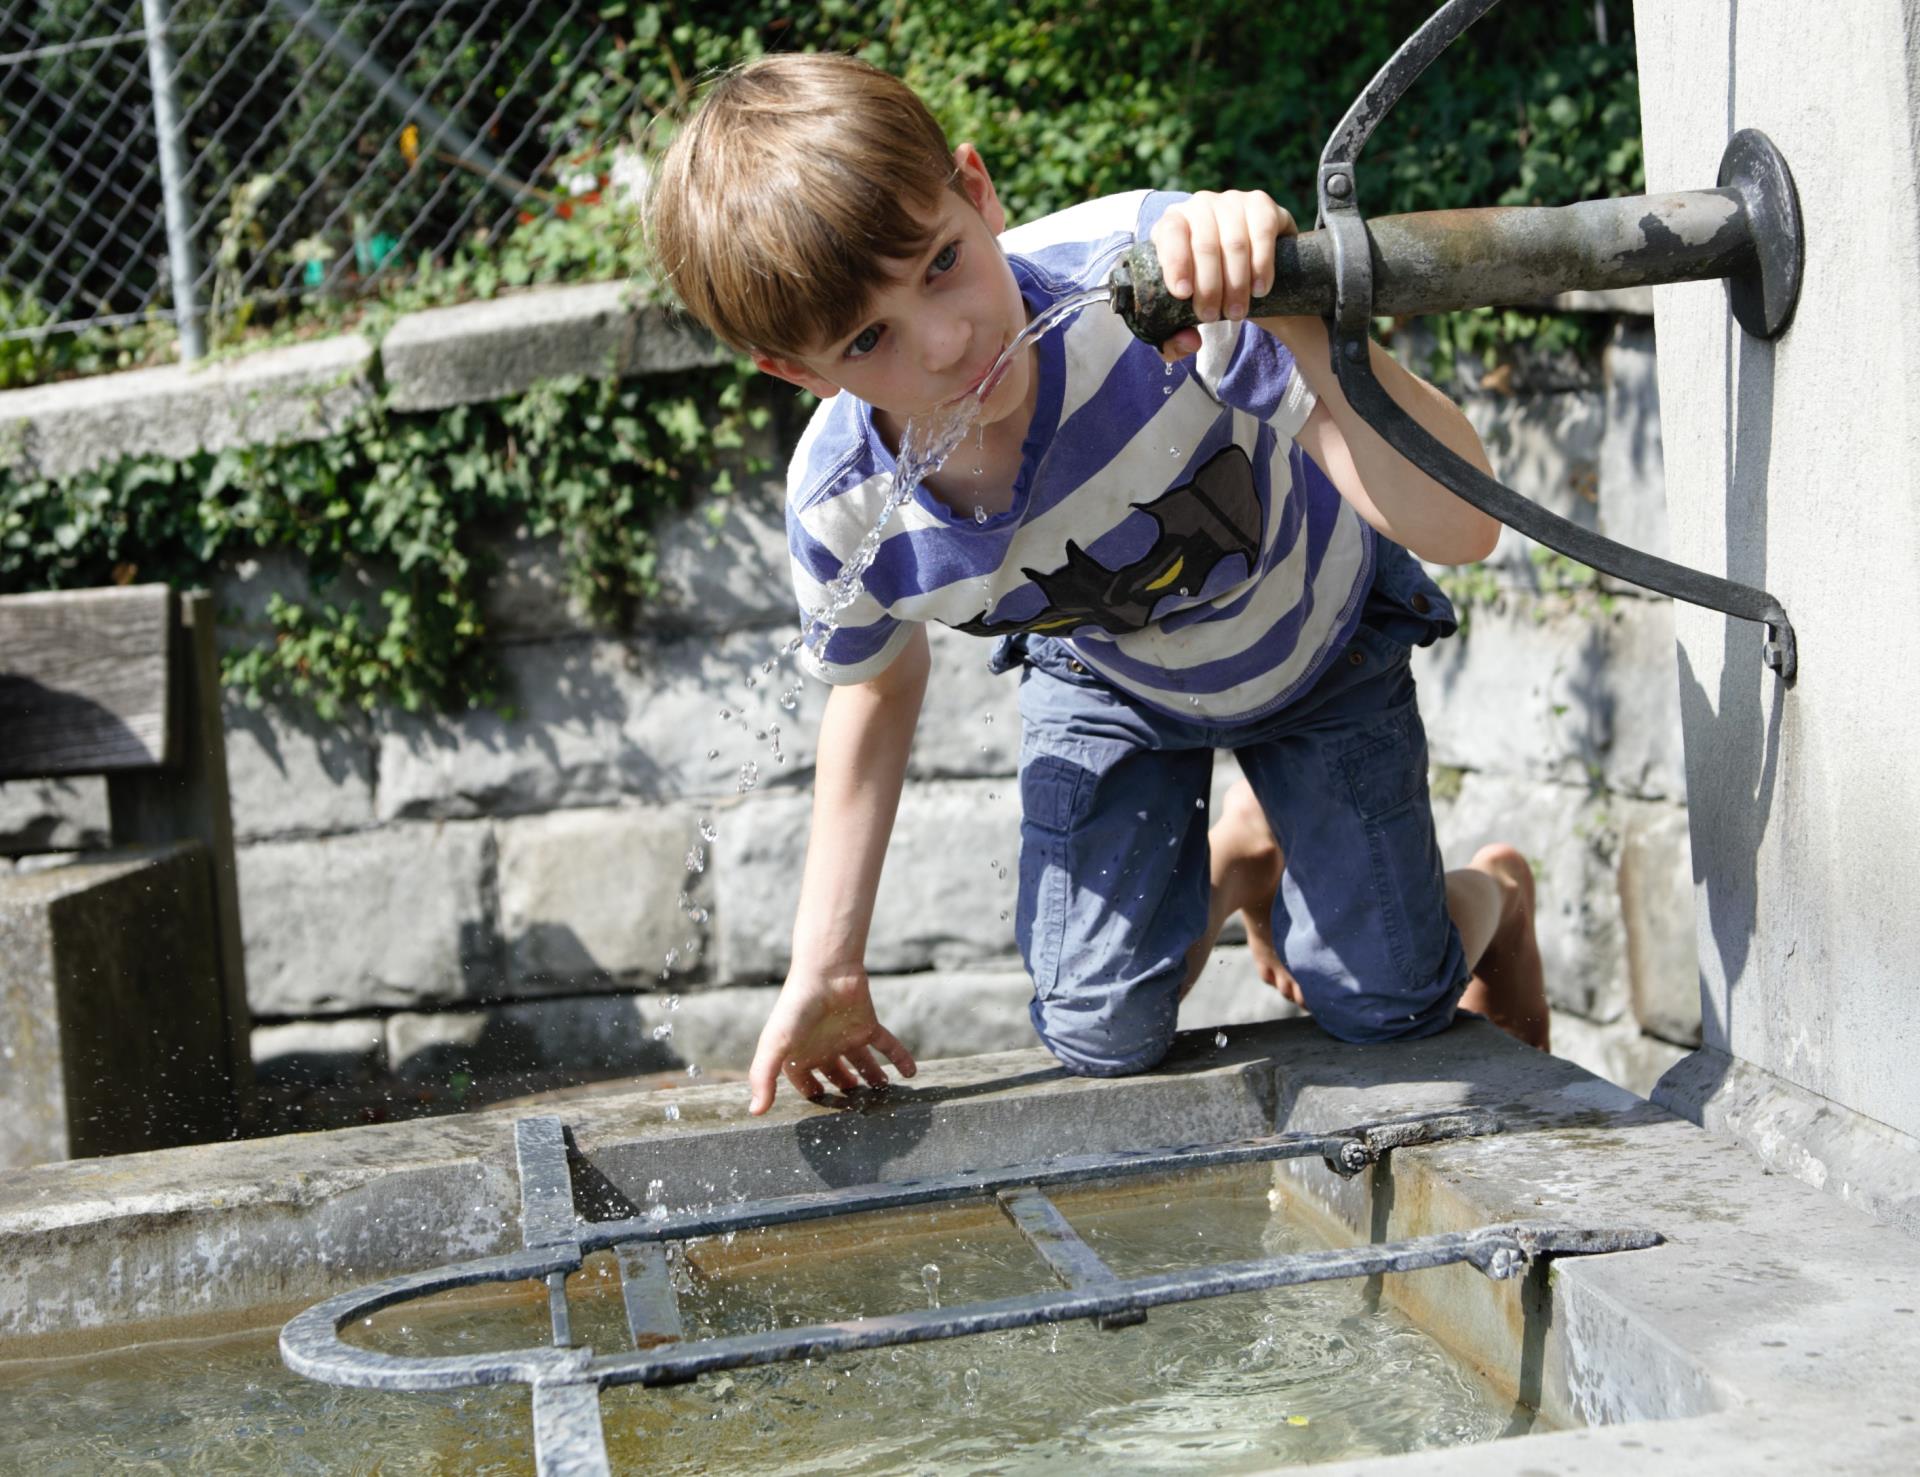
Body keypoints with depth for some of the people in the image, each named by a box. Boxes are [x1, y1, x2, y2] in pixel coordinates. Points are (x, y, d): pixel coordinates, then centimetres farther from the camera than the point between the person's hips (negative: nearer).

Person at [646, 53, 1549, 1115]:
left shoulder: (1153, 274, -44)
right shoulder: (841, 510, -31)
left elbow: (1459, 529, -46)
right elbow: (877, 686, -5)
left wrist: (1298, 317, -63)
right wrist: (826, 974, -2)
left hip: (1320, 641, -2)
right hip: (1108, 684, 2)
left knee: (1386, 1009, 3)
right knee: (1101, 1041, 0)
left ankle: (1495, 894, 41)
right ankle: (1238, 857, 33)